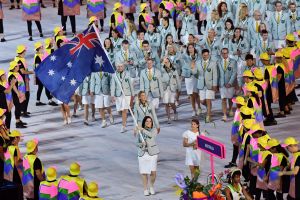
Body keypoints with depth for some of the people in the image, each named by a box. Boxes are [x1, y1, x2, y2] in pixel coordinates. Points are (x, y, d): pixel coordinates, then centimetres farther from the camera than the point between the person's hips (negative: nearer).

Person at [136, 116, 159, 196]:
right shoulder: (140, 132, 6)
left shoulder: (154, 130, -1)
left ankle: (152, 186, 16)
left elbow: (151, 135, -24)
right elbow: (138, 143, 8)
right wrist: (141, 144, -14)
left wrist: (142, 129, -22)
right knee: (144, 172, 0)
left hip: (152, 153, -2)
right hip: (143, 153, 2)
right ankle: (146, 189, 15)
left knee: (153, 171, -10)